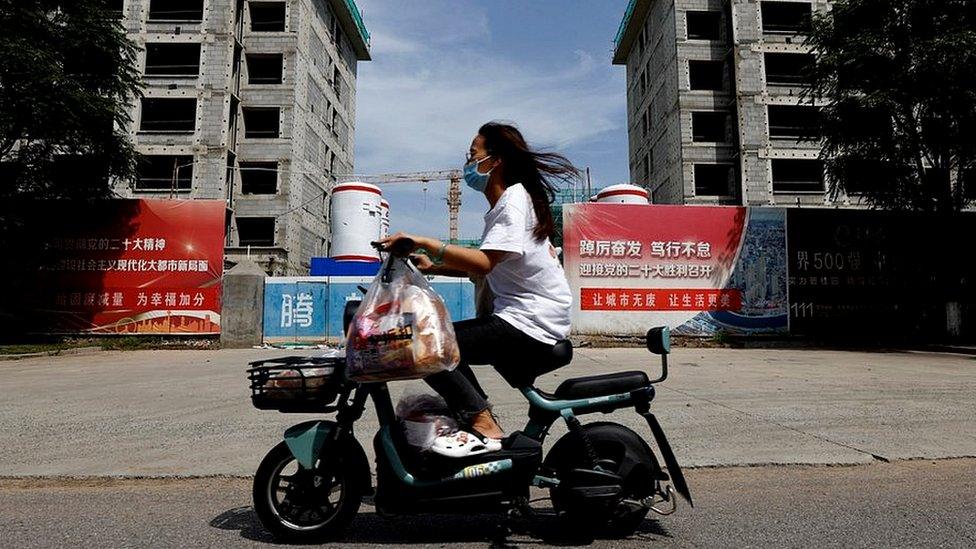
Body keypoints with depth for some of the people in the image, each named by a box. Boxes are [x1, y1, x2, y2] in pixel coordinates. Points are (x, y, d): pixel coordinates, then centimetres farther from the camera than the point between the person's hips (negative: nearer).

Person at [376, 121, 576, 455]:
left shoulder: (514, 200, -12)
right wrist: (433, 267, 9)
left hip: (530, 324, -11)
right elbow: (484, 267, 19)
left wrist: (424, 242, -27)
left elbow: (483, 264, -26)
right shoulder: (504, 202, 20)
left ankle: (483, 427, -12)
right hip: (522, 318, 11)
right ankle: (482, 418, 17)